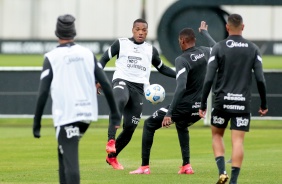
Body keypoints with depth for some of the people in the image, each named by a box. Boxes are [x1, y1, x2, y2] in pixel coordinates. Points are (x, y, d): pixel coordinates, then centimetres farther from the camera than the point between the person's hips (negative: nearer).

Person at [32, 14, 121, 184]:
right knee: (65, 150, 23)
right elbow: (106, 85, 4)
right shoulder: (88, 54, 8)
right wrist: (115, 114, 8)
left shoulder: (52, 57, -3)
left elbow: (43, 93, -8)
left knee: (70, 161, -7)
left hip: (65, 116, -5)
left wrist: (37, 123, -3)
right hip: (87, 114, 5)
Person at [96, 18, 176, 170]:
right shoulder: (121, 43, 7)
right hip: (122, 82, -4)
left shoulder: (151, 50, 18)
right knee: (119, 102, -40)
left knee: (130, 127, -1)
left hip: (139, 89, 4)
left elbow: (162, 68, 30)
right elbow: (104, 59, 9)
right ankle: (111, 140, -46)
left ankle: (111, 156, 19)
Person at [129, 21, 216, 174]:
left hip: (184, 107, -7)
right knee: (181, 127, 38)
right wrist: (205, 32, 44)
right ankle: (186, 166, 25)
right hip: (199, 108, 7)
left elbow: (181, 88, -28)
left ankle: (144, 166, 8)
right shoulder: (205, 52, 1)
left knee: (149, 124, 12)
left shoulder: (182, 60, -18)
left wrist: (169, 114, -31)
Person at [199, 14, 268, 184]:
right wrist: (264, 104, 9)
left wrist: (203, 104, -1)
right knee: (238, 140, 1)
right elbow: (260, 79, 0)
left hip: (222, 101, -1)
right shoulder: (253, 49, 2)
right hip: (243, 102, 1)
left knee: (217, 135, 17)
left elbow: (209, 79, -6)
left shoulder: (219, 48, -3)